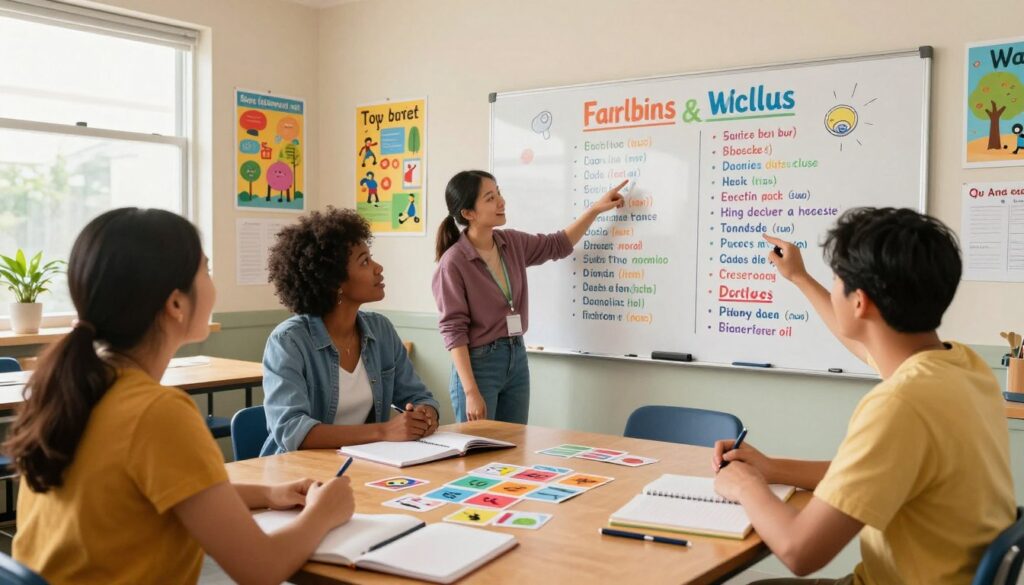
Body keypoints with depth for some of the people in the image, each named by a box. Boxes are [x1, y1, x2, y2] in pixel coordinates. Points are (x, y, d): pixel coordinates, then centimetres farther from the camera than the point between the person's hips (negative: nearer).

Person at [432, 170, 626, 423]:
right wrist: (471, 392, -22)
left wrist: (595, 208, 13)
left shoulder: (512, 243, 3)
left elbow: (558, 245, 20)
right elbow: (453, 331, -18)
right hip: (478, 364, -6)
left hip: (517, 359, 7)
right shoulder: (453, 263, -17)